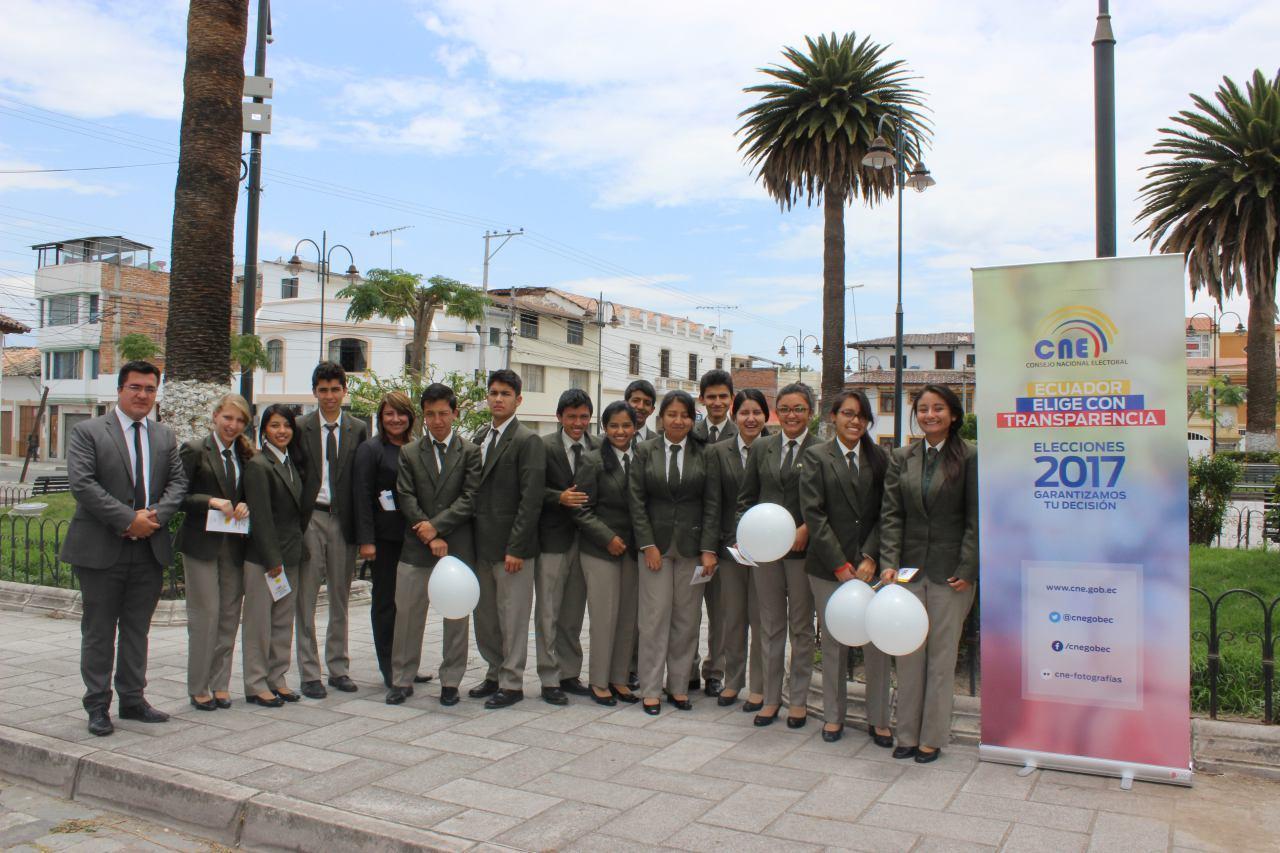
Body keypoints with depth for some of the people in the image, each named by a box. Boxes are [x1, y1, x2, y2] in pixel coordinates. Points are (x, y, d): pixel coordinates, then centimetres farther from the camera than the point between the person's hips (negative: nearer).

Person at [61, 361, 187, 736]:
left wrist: (156, 514, -11)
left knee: (137, 630, 13)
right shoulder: (87, 432, -4)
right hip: (101, 550, -4)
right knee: (99, 632, 6)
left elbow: (178, 481, 7)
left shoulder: (165, 437, 12)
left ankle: (133, 700, 24)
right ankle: (98, 706, 17)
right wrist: (129, 519, -18)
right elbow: (82, 484, -14)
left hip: (150, 549, 5)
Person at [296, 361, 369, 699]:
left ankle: (338, 668, 22)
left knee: (340, 600, 11)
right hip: (310, 519, -1)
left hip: (343, 520, 2)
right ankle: (309, 673, 10)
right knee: (306, 600, 1)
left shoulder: (359, 430, 5)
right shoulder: (300, 429, 1)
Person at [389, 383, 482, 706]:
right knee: (407, 613, 5)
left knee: (457, 616, 5)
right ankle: (402, 680, 17)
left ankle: (450, 681, 17)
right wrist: (430, 537, -9)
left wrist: (436, 525, -13)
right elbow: (406, 498, 1)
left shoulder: (470, 452, 3)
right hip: (416, 547, 2)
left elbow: (470, 498, -5)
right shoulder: (409, 453, 8)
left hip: (458, 546, -1)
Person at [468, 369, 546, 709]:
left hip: (511, 545, -7)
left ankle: (512, 683, 12)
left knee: (512, 617, 1)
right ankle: (495, 674, 29)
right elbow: (475, 488, 15)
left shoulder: (528, 441, -10)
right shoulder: (480, 436, 13)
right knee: (485, 615, 15)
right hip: (481, 542, 7)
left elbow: (531, 499, -15)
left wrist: (515, 548, -18)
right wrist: (471, 537, 8)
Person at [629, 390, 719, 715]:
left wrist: (708, 549, -6)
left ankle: (679, 686, 16)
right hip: (655, 544, -1)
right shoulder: (645, 452, 2)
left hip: (691, 545, 1)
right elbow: (637, 501, 0)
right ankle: (651, 689, 10)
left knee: (686, 618, 5)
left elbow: (712, 504, 1)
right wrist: (648, 545, -7)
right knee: (655, 616, 0)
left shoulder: (704, 454, 3)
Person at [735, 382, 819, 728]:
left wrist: (807, 529, -17)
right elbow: (746, 497, 10)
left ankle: (798, 700, 22)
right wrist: (744, 533, -3)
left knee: (801, 627, 9)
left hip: (803, 548, -3)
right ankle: (771, 697, 23)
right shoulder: (761, 447, 7)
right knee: (770, 626, 11)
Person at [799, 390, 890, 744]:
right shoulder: (816, 456, 1)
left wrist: (870, 558, -8)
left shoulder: (879, 458, 8)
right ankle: (833, 715, 22)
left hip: (870, 565, 2)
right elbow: (813, 513, -5)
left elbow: (884, 513, 4)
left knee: (878, 643, 2)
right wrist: (840, 565, -10)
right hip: (828, 565, -1)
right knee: (833, 643, 7)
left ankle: (879, 719, 17)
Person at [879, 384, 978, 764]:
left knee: (942, 656, 5)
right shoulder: (901, 458, 7)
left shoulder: (969, 457, -4)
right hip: (910, 569, 3)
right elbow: (891, 514, 4)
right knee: (908, 654, 8)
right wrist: (888, 563, -6)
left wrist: (966, 570, -10)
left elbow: (975, 518, -5)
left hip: (950, 571, -3)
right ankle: (908, 734, 19)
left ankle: (932, 738, 17)